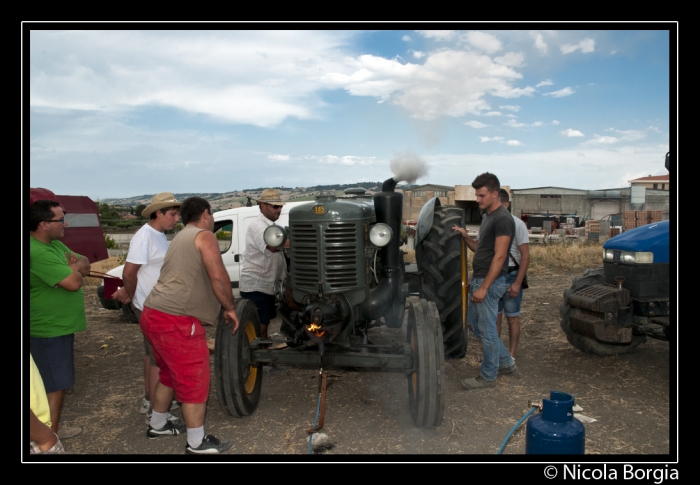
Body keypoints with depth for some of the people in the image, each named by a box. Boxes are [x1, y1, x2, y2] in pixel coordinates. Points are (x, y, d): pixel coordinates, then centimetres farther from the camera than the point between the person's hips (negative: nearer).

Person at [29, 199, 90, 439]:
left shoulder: (55, 244, 8)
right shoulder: (37, 252, -25)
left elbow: (86, 265, 11)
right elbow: (74, 282, -28)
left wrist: (74, 266, -11)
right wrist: (76, 269, -7)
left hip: (59, 326, 10)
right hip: (49, 331, -10)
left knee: (59, 382, 19)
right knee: (54, 386, -1)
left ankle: (54, 429, 33)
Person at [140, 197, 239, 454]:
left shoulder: (180, 238, 23)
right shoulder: (204, 236, -6)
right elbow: (218, 277, -17)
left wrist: (219, 307, 33)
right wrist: (230, 308, -4)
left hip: (153, 315, 10)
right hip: (175, 320, -10)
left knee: (170, 374, 26)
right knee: (194, 380, 2)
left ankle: (157, 425, 40)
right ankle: (197, 443, 13)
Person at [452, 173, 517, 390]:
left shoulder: (502, 219, -16)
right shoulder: (487, 217, 14)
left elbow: (499, 256, -21)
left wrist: (484, 287, -22)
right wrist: (465, 236, 3)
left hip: (490, 282, -10)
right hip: (478, 278, 10)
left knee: (486, 330, 0)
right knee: (474, 323, 18)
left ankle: (488, 376, 16)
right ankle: (506, 362, 31)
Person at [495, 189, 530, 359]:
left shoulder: (517, 224, -10)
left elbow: (525, 255, -12)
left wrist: (517, 283, -17)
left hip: (510, 276, -5)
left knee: (512, 318, 6)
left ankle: (511, 355, 15)